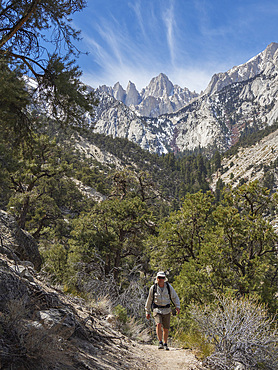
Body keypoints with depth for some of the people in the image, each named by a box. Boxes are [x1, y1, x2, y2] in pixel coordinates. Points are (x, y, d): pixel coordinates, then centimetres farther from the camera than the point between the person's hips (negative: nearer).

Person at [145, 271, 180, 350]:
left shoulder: (168, 286, -3)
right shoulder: (153, 288, -5)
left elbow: (175, 297, 5)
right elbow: (149, 300, 5)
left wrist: (177, 307, -9)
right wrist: (147, 312, 9)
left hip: (167, 310, 1)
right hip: (157, 310, -1)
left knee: (166, 328, 5)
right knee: (158, 325, -22)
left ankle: (165, 344, 24)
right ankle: (160, 343, -13)